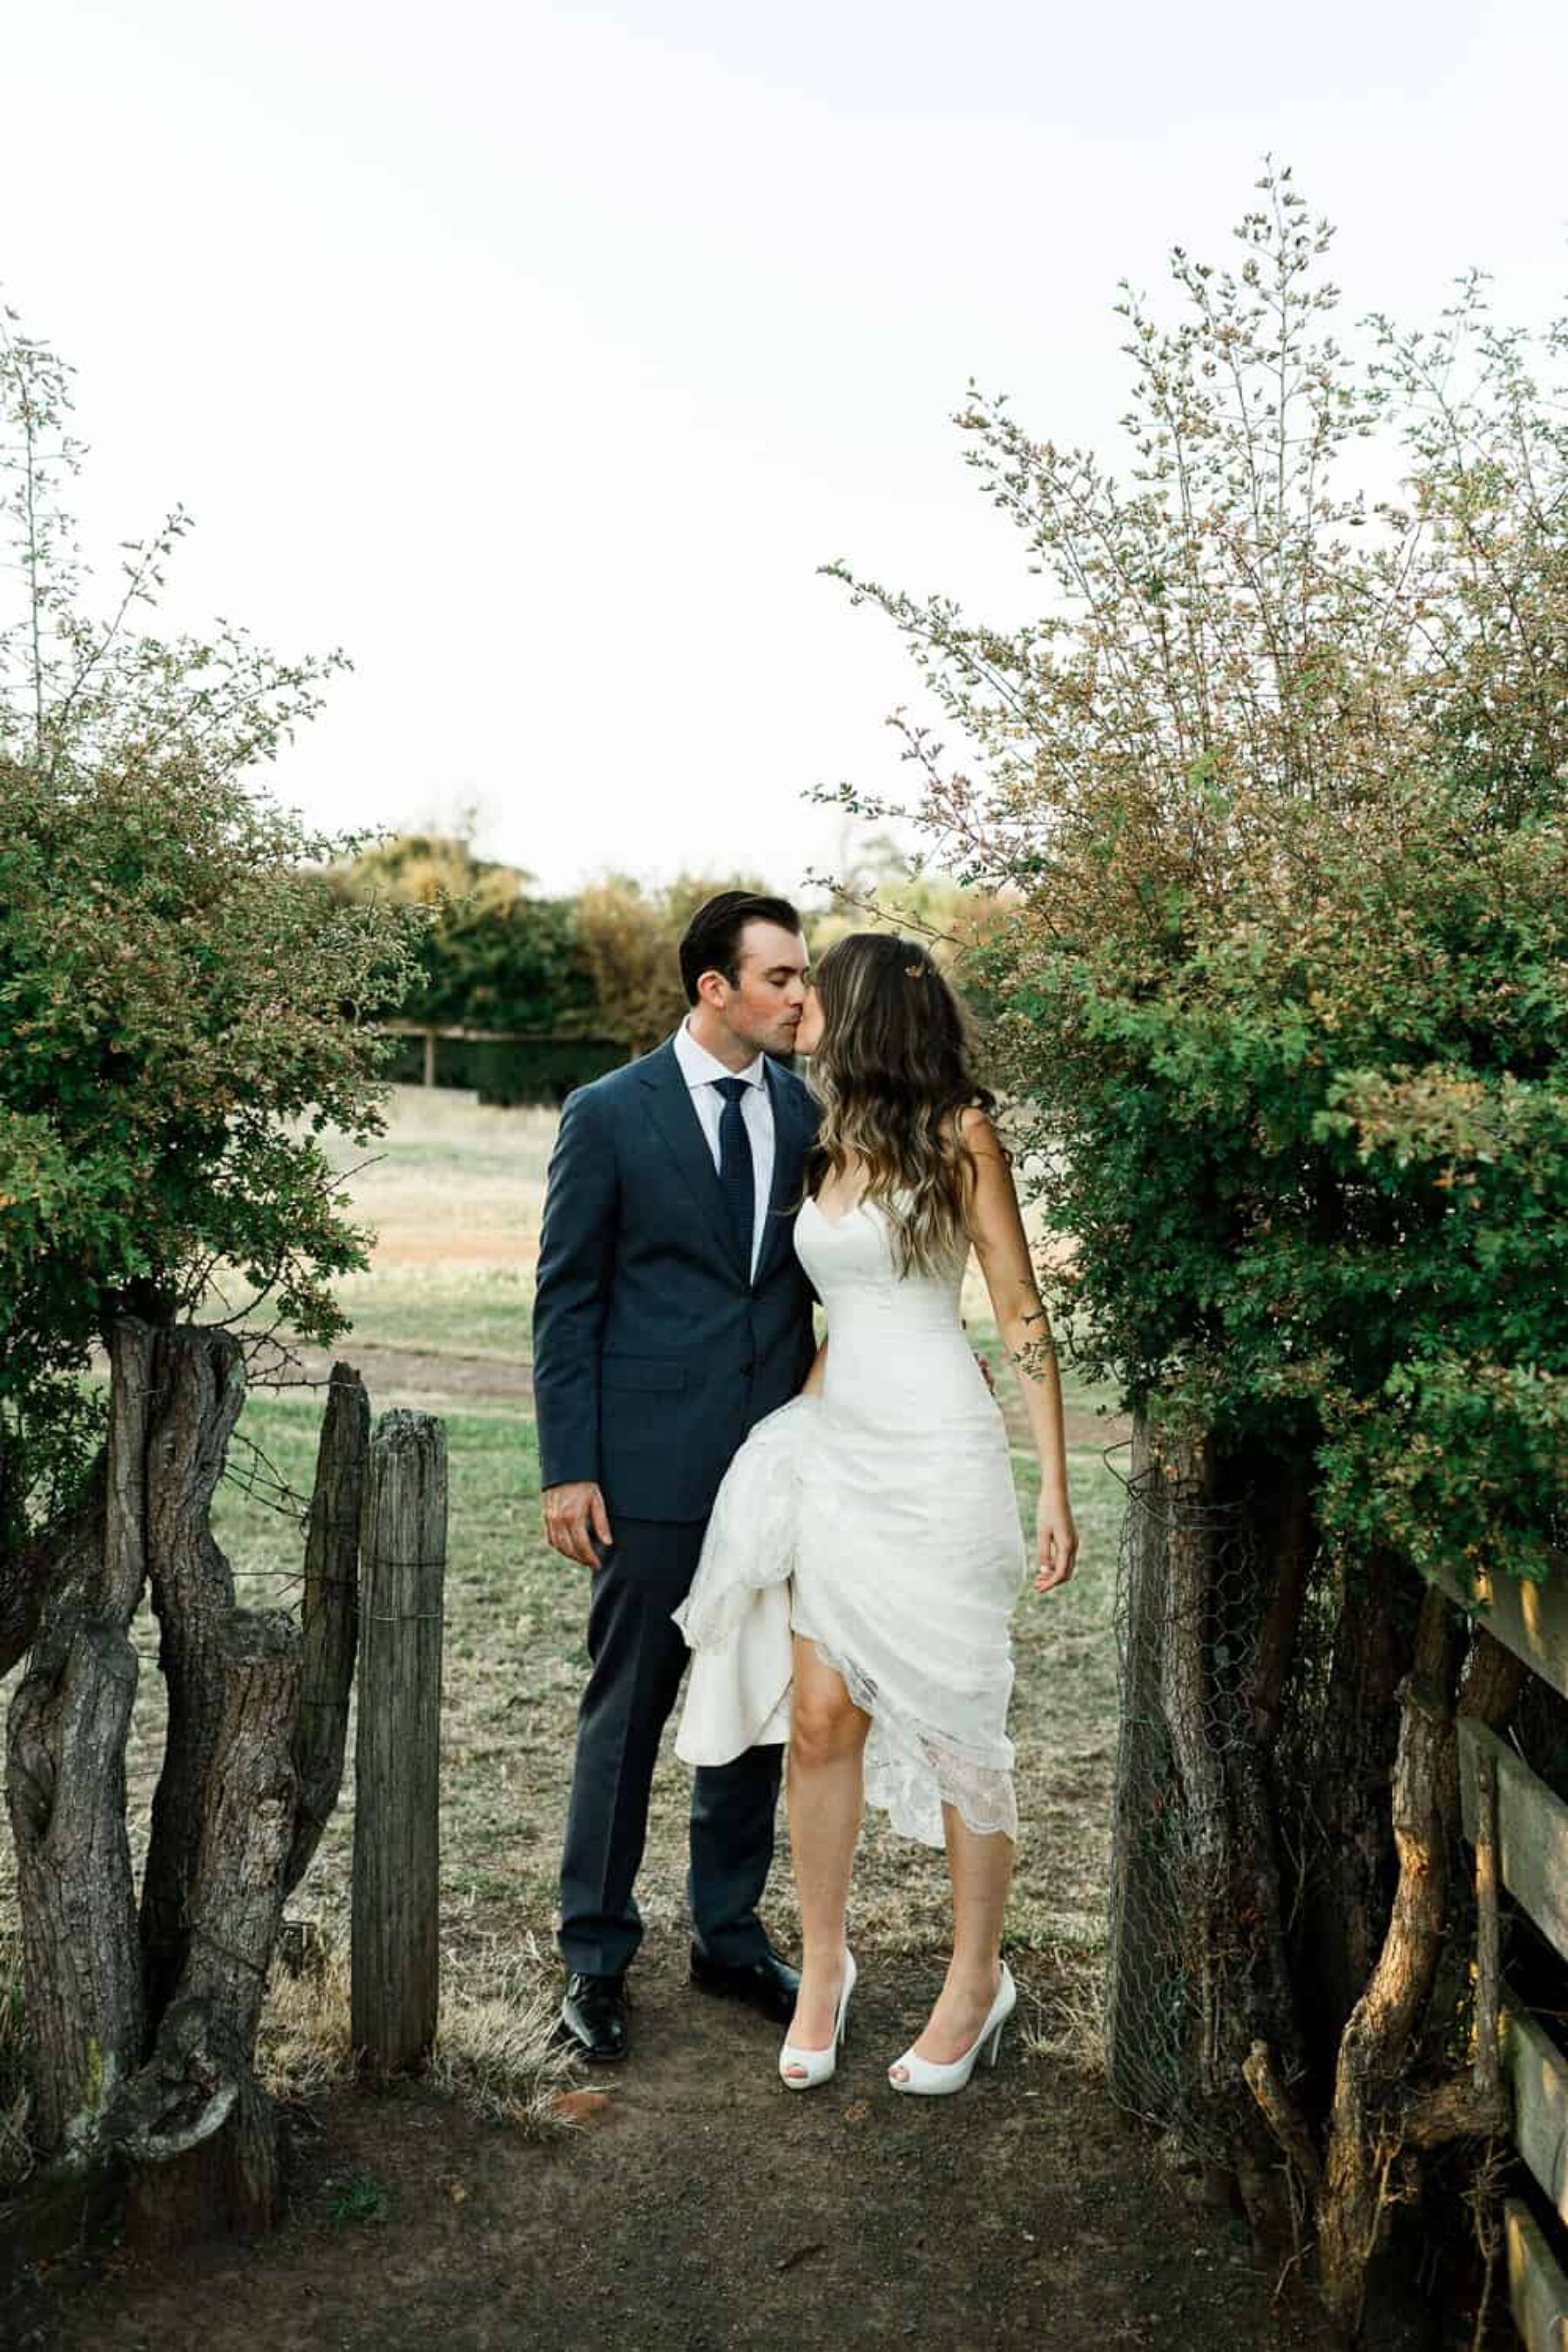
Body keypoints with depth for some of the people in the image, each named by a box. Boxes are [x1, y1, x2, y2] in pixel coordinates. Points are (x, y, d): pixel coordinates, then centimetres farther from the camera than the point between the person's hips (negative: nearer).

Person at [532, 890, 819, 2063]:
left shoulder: (812, 1112, 5)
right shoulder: (609, 1114, -5)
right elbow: (566, 1300, -4)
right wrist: (567, 1468, -8)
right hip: (652, 1468, -4)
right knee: (627, 1711, 7)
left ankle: (730, 1934, 33)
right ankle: (596, 1956, 25)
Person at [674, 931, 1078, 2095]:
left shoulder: (959, 1133, -6)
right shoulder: (828, 1145, 13)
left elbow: (1022, 1311, -6)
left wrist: (1055, 1484, -10)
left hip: (940, 1452, -6)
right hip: (838, 1450, 6)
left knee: (954, 1726, 4)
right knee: (823, 1720, 5)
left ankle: (978, 1978, 21)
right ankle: (823, 1964, 23)